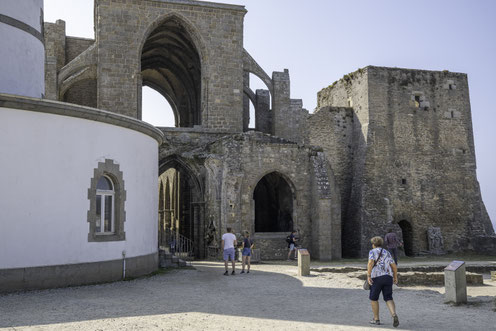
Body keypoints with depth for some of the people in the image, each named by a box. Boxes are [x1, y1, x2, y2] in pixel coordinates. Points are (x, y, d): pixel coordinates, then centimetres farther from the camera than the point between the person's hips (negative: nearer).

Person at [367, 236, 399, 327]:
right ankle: (394, 315, -22)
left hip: (377, 278, -4)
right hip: (388, 278, 4)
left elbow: (370, 262, -15)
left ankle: (376, 319, 18)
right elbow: (394, 266, 14)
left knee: (373, 298, 15)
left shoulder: (372, 252, 3)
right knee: (388, 299, 4)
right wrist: (395, 277, 27)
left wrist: (368, 276, -19)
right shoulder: (387, 253, 18)